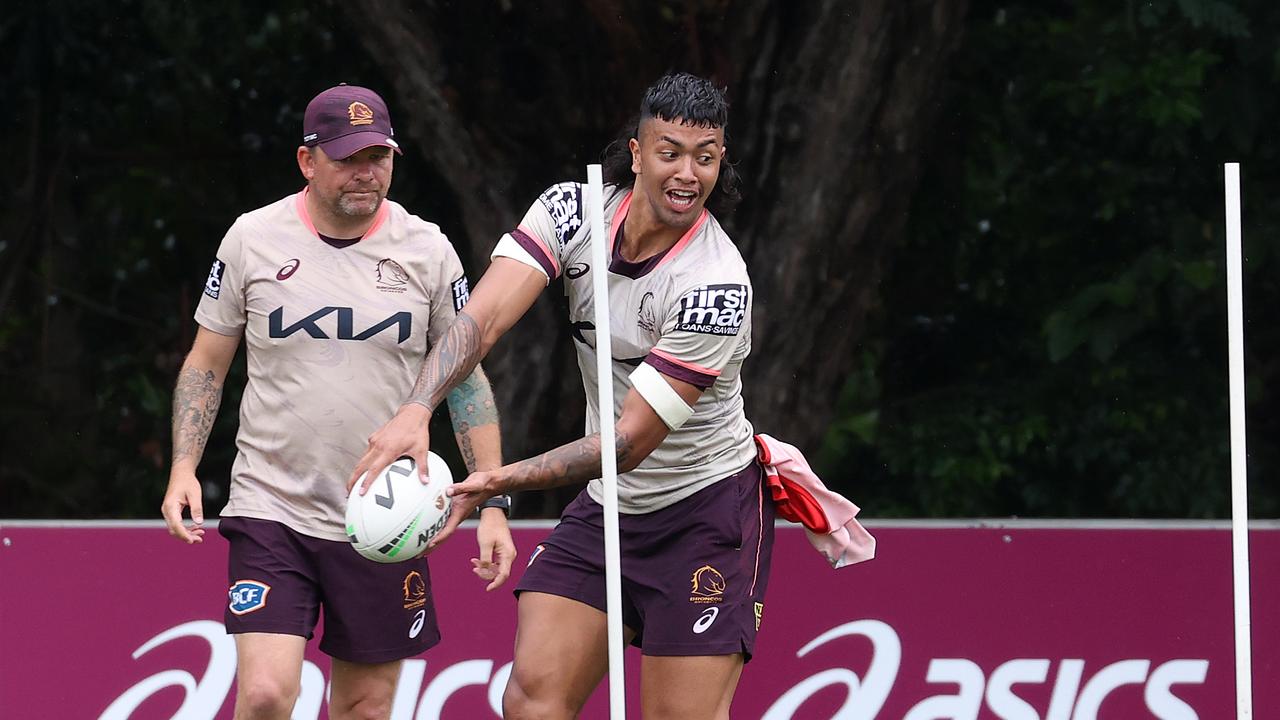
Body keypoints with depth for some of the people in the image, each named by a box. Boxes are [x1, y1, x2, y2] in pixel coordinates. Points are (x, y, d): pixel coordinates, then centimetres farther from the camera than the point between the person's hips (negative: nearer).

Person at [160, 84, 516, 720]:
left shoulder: (426, 250, 2)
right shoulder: (252, 239, -1)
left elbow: (467, 380, 9)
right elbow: (205, 363, 10)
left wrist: (492, 505, 1)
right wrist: (184, 467, -4)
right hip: (271, 507, -1)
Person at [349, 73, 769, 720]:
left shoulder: (717, 284, -23)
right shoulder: (573, 210, -8)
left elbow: (632, 442, -24)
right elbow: (485, 316, -19)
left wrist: (501, 482, -33)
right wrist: (416, 411, -37)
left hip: (706, 513, -5)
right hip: (605, 507, 5)